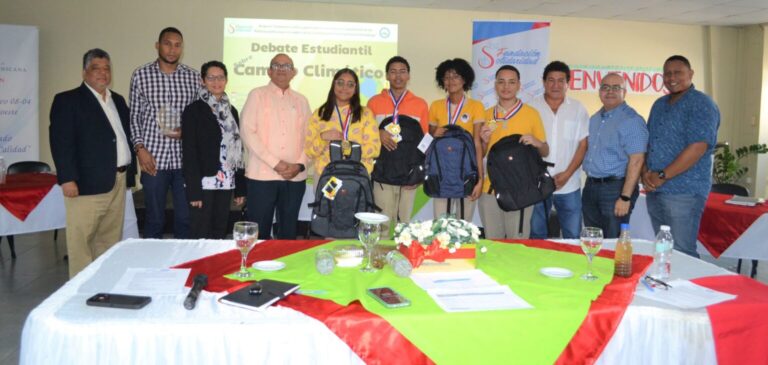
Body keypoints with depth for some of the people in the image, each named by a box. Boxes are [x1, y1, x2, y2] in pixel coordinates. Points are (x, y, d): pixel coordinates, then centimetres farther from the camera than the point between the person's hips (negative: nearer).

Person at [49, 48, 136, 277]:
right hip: (88, 182, -6)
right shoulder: (68, 100, -2)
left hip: (118, 181, 6)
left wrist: (130, 172, 12)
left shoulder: (118, 100, 18)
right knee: (81, 241, -1)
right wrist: (67, 179, -17)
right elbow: (60, 142, -10)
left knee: (111, 240, 12)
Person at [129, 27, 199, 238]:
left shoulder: (193, 77, 6)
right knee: (154, 220, 7)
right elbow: (134, 116, 4)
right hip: (154, 158, -1)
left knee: (186, 219, 5)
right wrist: (140, 148, -6)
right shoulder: (141, 75, 3)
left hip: (185, 158, 1)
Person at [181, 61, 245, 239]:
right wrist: (193, 189, -16)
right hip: (203, 183, -5)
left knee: (220, 234, 12)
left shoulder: (231, 111, 12)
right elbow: (189, 152, -9)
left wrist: (240, 187, 9)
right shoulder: (193, 110, -5)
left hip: (225, 183, 5)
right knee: (201, 236, 1)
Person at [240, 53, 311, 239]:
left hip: (295, 177, 3)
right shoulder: (257, 95, 4)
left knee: (288, 231, 10)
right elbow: (248, 132, -6)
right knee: (259, 231, 0)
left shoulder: (301, 100, 14)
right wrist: (275, 163, -13)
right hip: (262, 175, -3)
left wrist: (300, 164, -6)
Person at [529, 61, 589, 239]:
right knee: (537, 236, 10)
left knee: (573, 238, 6)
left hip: (569, 186, 1)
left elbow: (583, 145, 2)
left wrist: (567, 174, -9)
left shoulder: (578, 110, 4)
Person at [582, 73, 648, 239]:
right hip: (591, 186, 7)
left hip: (615, 188, -7)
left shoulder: (632, 120, -12)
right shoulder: (594, 119, 13)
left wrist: (625, 197, -21)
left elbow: (636, 161, -17)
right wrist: (590, 184, 12)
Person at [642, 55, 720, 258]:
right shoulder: (659, 105, 16)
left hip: (684, 192, -7)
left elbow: (697, 147, -18)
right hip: (654, 190, 7)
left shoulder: (701, 104, -8)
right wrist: (645, 172, -1)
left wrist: (662, 176, -16)